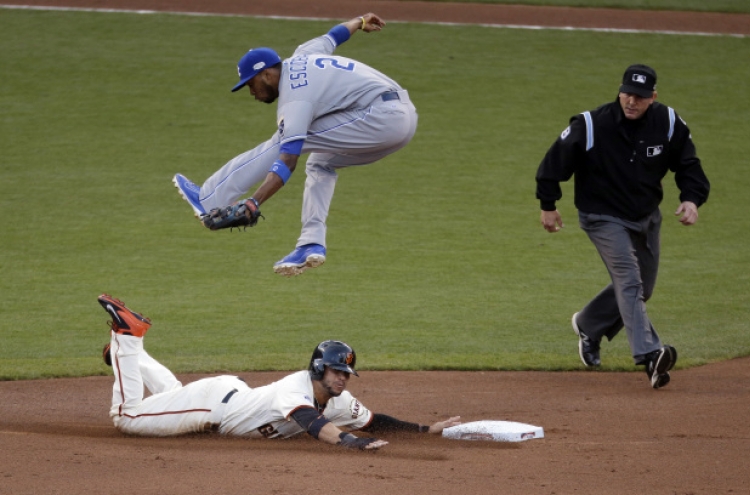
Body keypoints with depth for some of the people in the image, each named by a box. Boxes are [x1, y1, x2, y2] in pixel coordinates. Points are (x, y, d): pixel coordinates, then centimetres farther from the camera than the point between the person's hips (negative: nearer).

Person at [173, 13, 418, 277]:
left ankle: (209, 201, -6)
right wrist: (360, 22, 57)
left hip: (381, 118, -10)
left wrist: (252, 203, -32)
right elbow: (333, 35, 35)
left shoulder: (295, 99, -12)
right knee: (320, 162, 23)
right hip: (406, 117, 10)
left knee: (284, 140, -6)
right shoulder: (300, 58, 15)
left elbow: (287, 161, -23)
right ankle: (312, 244, 10)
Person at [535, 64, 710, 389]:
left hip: (647, 217, 6)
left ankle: (588, 326, 42)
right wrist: (548, 206, -2)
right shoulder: (590, 126, -22)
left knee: (641, 288, 18)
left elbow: (688, 164, 0)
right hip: (605, 218, -6)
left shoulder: (669, 124, -12)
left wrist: (691, 199, -19)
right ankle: (649, 354, -35)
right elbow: (555, 161, -9)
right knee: (628, 280, -23)